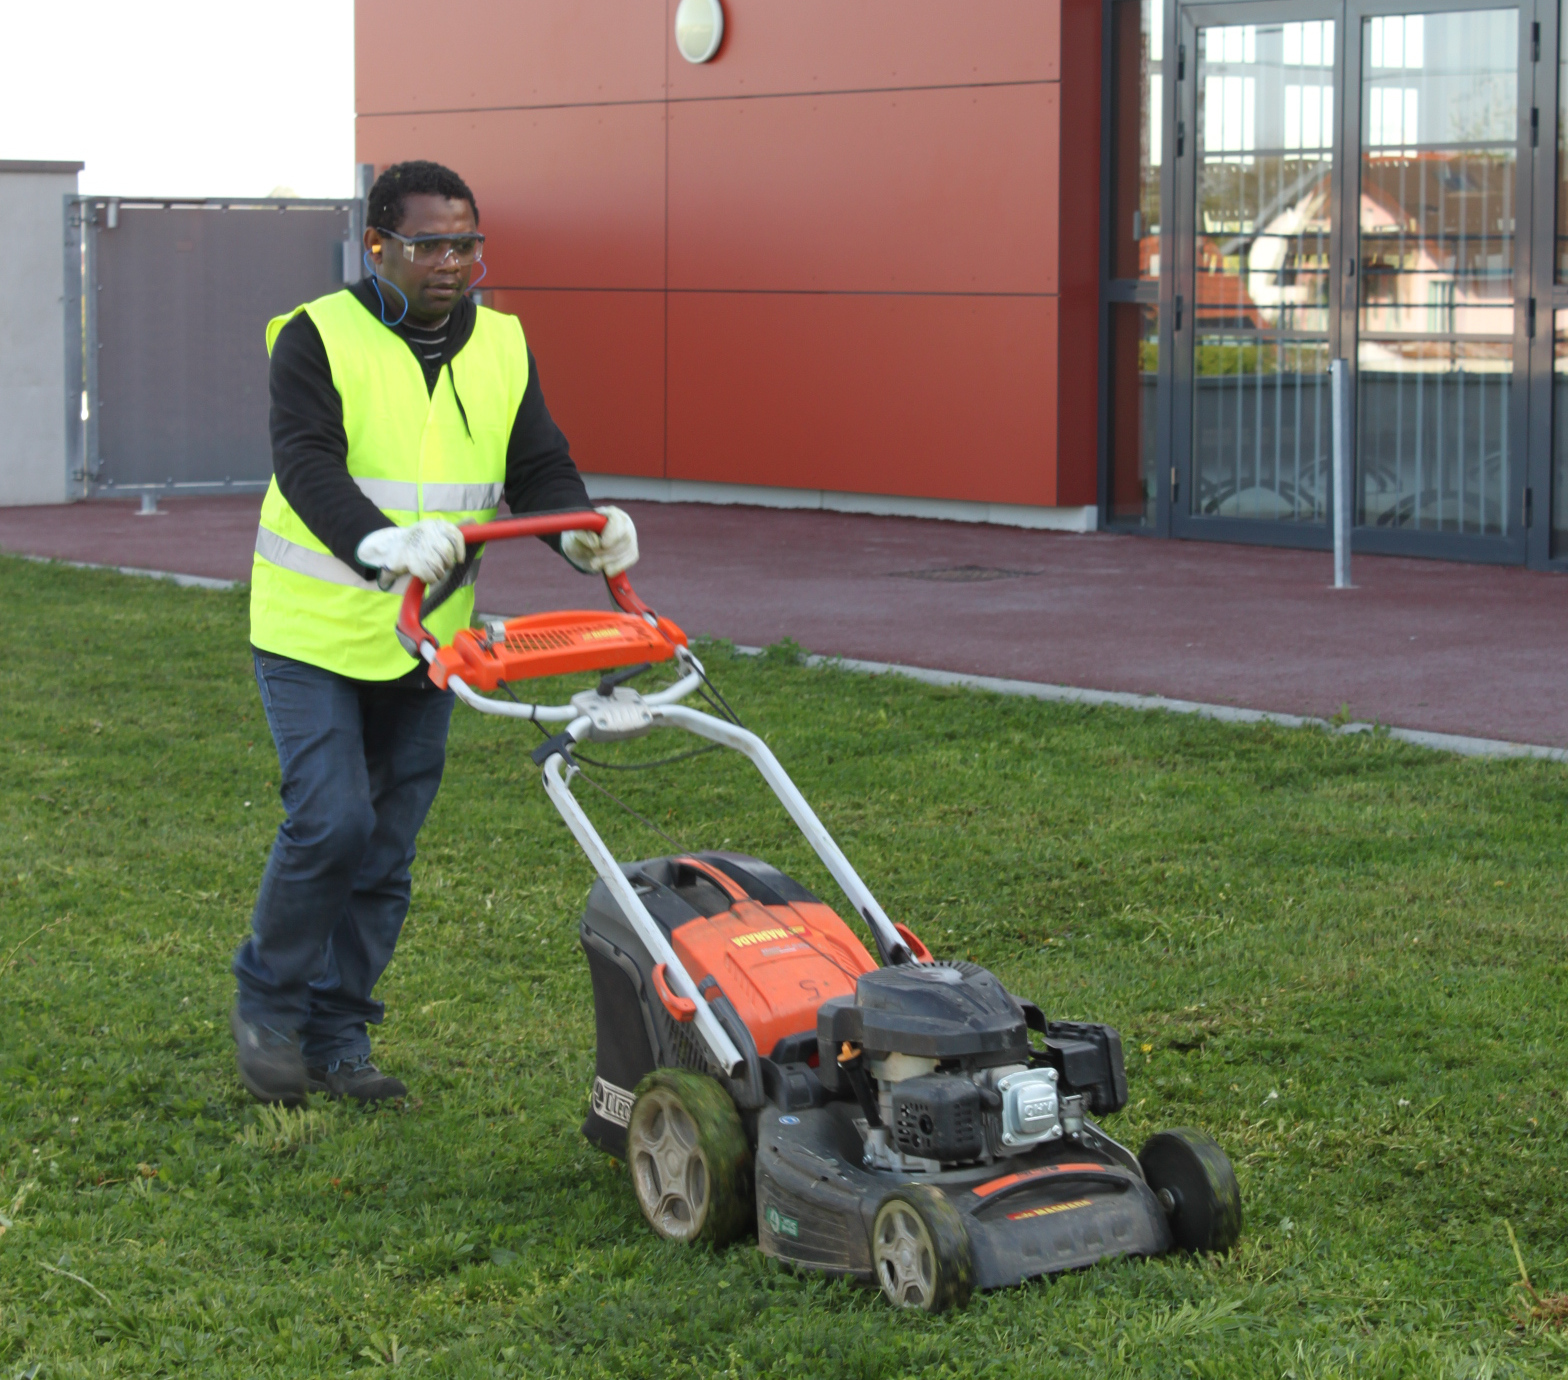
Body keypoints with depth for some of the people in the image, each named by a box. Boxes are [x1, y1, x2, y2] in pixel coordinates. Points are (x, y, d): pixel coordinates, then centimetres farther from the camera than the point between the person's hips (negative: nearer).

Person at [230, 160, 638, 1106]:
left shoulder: (502, 347, 5)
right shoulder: (319, 339, -11)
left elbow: (538, 467, 0)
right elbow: (309, 467, -25)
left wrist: (583, 527, -23)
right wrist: (380, 542, -45)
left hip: (425, 640, 5)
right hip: (316, 633, -5)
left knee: (389, 849, 7)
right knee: (331, 821, -15)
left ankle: (339, 1037, 19)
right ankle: (268, 1001, 8)